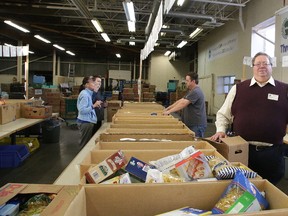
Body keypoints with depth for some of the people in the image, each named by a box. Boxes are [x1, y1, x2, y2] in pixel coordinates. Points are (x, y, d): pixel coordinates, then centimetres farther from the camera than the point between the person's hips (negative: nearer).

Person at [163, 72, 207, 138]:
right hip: (191, 124, 10)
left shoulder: (196, 92, -18)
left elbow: (183, 103, -25)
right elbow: (180, 100, 16)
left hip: (197, 125, -10)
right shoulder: (191, 91, 17)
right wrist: (167, 108, 10)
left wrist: (169, 111, -23)